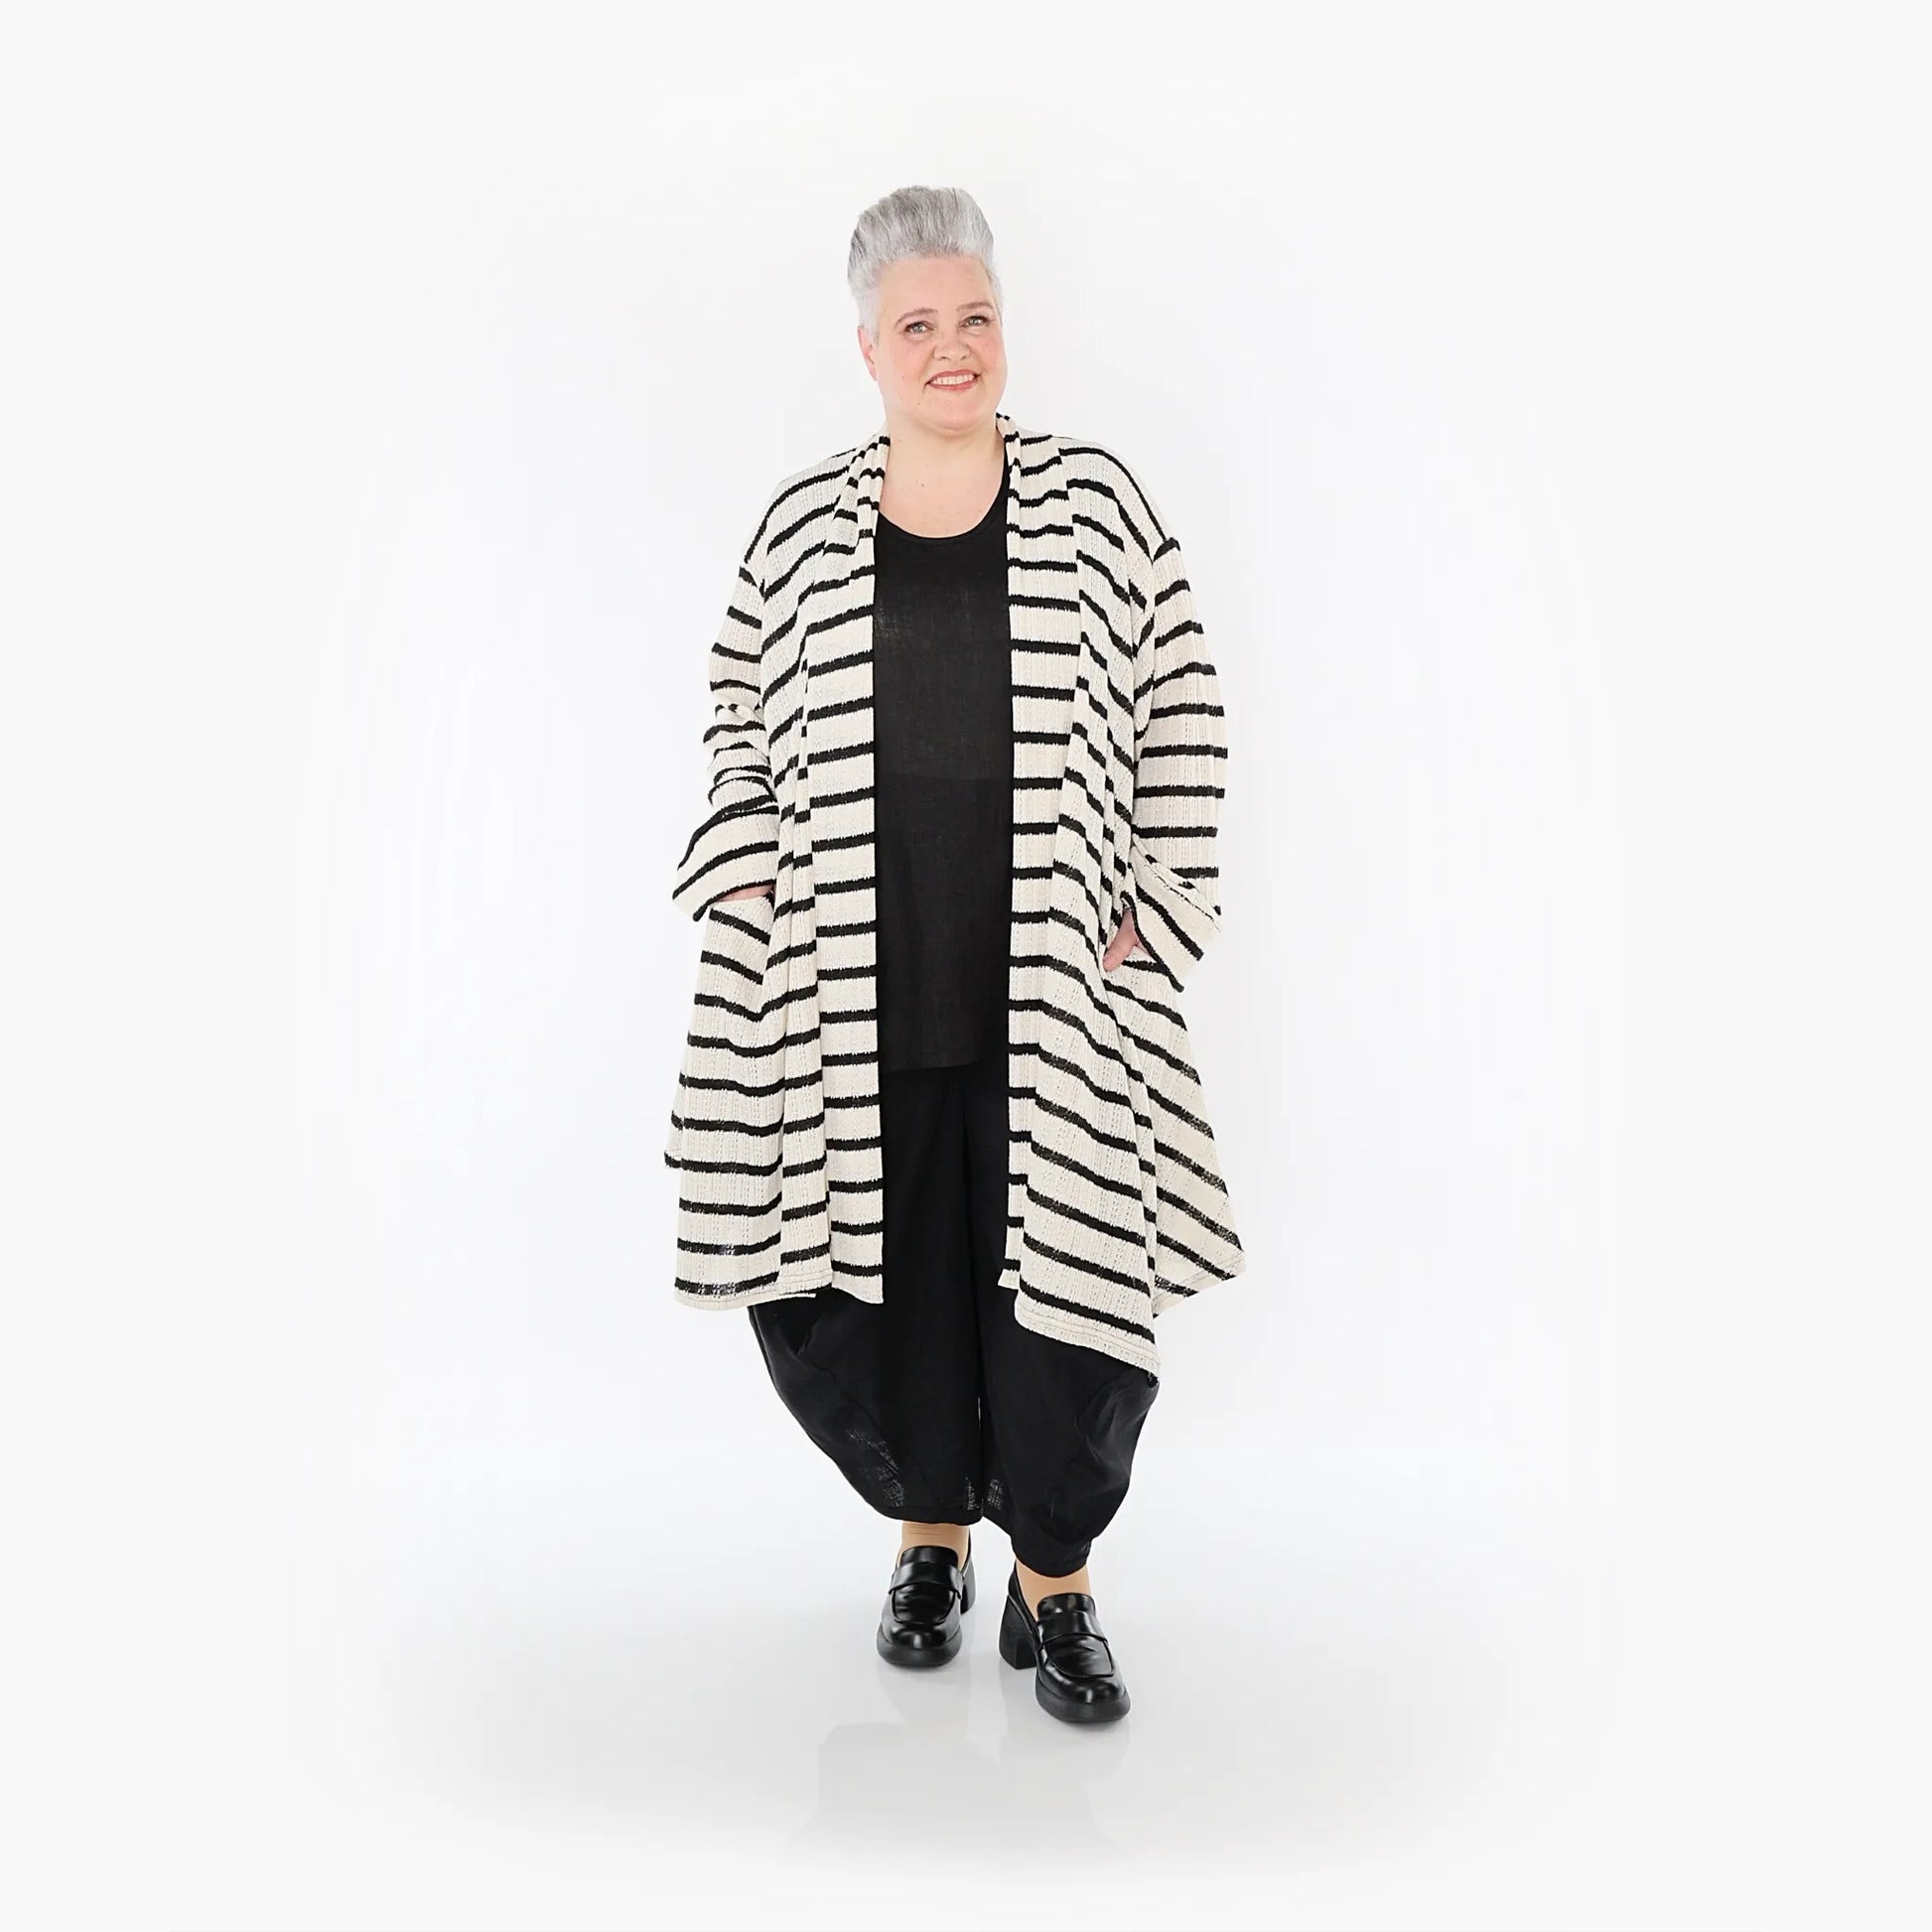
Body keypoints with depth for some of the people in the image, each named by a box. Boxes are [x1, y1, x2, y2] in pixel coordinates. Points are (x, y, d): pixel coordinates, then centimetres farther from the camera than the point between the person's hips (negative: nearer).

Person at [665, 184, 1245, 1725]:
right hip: (856, 980, 2)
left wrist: (1147, 907, -3)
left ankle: (1056, 1584, 23)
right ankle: (932, 1536, 34)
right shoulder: (805, 523, 7)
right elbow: (746, 716, 15)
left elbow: (1180, 712, 4)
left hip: (1052, 981, -1)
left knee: (1062, 1264, 1)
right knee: (880, 1263, 8)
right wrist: (754, 883, 2)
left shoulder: (1096, 500, 4)